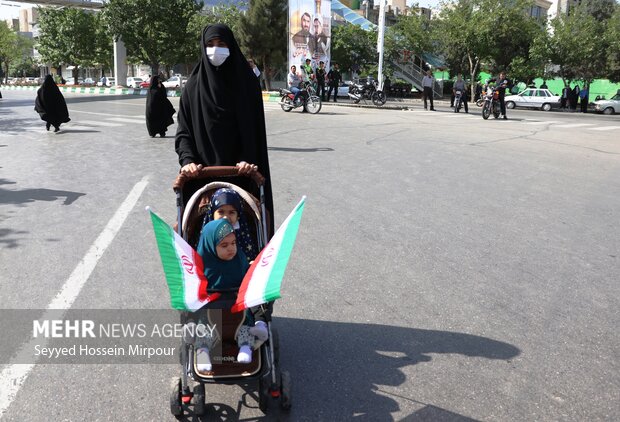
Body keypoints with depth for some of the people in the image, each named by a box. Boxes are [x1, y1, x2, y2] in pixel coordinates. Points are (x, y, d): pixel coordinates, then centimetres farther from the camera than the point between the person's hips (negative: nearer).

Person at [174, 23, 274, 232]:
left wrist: (248, 159, -15)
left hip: (239, 170, 0)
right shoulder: (194, 85, 3)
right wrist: (187, 160, -15)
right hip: (204, 171, 1)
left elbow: (255, 128, -1)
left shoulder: (247, 81, 1)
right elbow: (184, 130, 2)